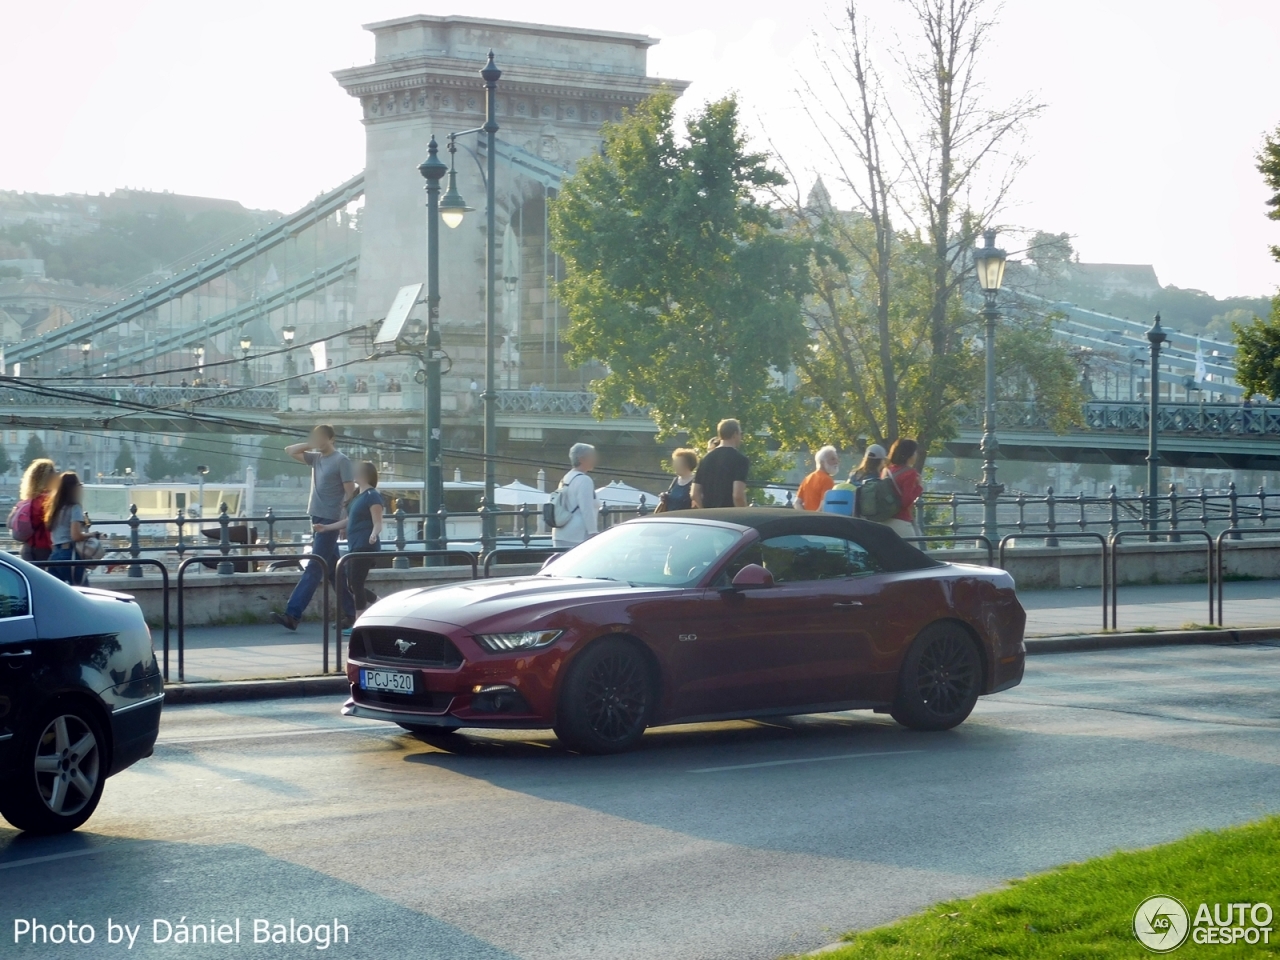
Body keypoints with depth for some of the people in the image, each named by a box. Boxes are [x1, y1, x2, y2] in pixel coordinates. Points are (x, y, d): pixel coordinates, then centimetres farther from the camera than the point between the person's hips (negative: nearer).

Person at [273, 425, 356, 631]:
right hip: (317, 518, 8)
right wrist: (309, 445, 4)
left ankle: (293, 614, -16)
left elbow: (350, 492, -11)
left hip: (330, 521, -8)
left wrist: (344, 520, -15)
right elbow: (290, 451, 19)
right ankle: (350, 611, 18)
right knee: (333, 569, 11)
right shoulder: (316, 458, 13)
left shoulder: (341, 460, -8)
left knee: (314, 569, -10)